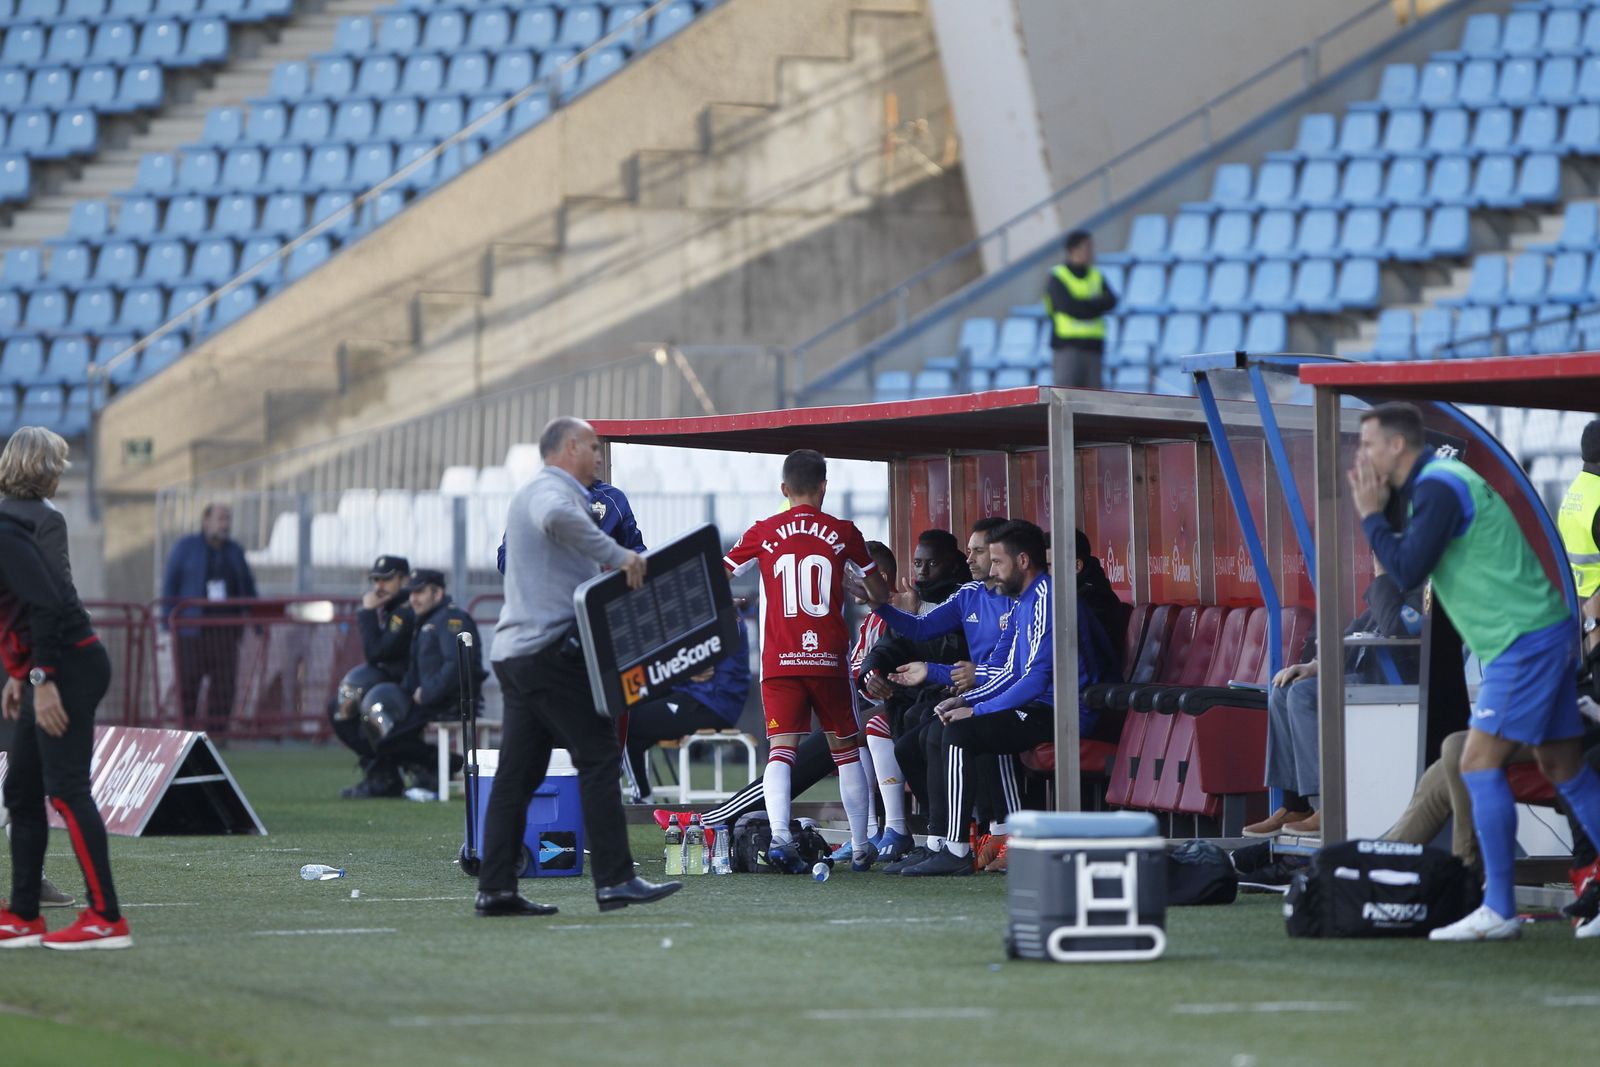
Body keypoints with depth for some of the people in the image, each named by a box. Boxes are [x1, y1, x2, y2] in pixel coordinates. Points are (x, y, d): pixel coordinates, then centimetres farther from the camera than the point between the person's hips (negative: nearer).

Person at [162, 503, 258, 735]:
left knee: (225, 680, -5)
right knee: (189, 680, -2)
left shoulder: (234, 551, 15)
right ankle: (187, 731, 5)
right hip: (192, 626, -3)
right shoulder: (186, 547, 3)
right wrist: (168, 618, -9)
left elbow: (248, 586, 19)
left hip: (224, 627, 3)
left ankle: (216, 732, 0)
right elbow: (170, 583, 0)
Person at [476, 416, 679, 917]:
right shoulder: (553, 490, -8)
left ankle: (495, 889, 4)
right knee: (599, 756, -8)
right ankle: (615, 880, -11)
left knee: (518, 772, 7)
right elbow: (557, 518, -34)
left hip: (515, 650, 10)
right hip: (551, 646, -10)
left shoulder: (529, 494, 26)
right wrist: (617, 554, -29)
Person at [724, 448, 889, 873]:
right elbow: (880, 591, 17)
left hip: (779, 659, 0)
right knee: (846, 749, 13)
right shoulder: (843, 533, 4)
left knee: (781, 750, -5)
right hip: (829, 658, 0)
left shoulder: (763, 533, 3)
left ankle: (779, 836, -28)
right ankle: (860, 848, 16)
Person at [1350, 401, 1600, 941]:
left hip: (1524, 640, -10)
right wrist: (1380, 515, 6)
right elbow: (1411, 560, 19)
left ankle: (1499, 911, -11)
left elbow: (1408, 571, -18)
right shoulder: (1438, 481, 17)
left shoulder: (1439, 486, -14)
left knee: (1480, 763, -10)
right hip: (1546, 633, 10)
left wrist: (1371, 516, -7)